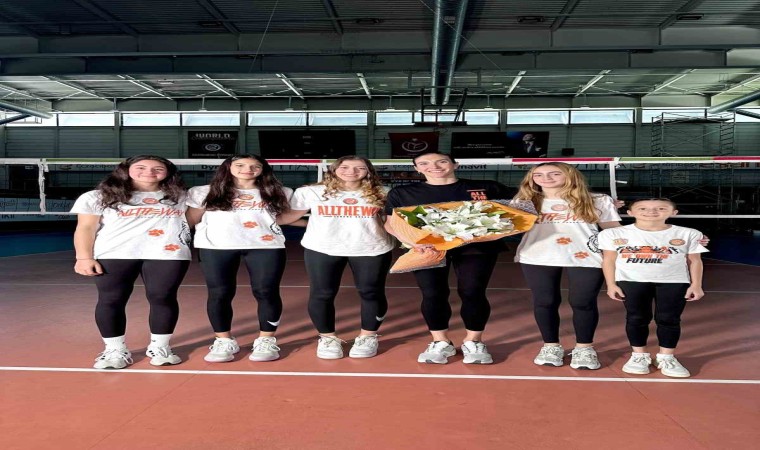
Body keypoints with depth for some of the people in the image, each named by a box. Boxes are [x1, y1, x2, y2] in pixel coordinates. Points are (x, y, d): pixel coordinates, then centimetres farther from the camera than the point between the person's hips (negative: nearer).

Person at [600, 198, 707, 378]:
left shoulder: (688, 234, 3)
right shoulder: (614, 234, -1)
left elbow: (694, 261, 7)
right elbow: (609, 260, 2)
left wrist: (696, 285, 2)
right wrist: (611, 284, -2)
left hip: (674, 282, 0)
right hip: (631, 281, 0)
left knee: (669, 319, 1)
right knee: (636, 318, 4)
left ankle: (666, 357, 15)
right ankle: (639, 355, 18)